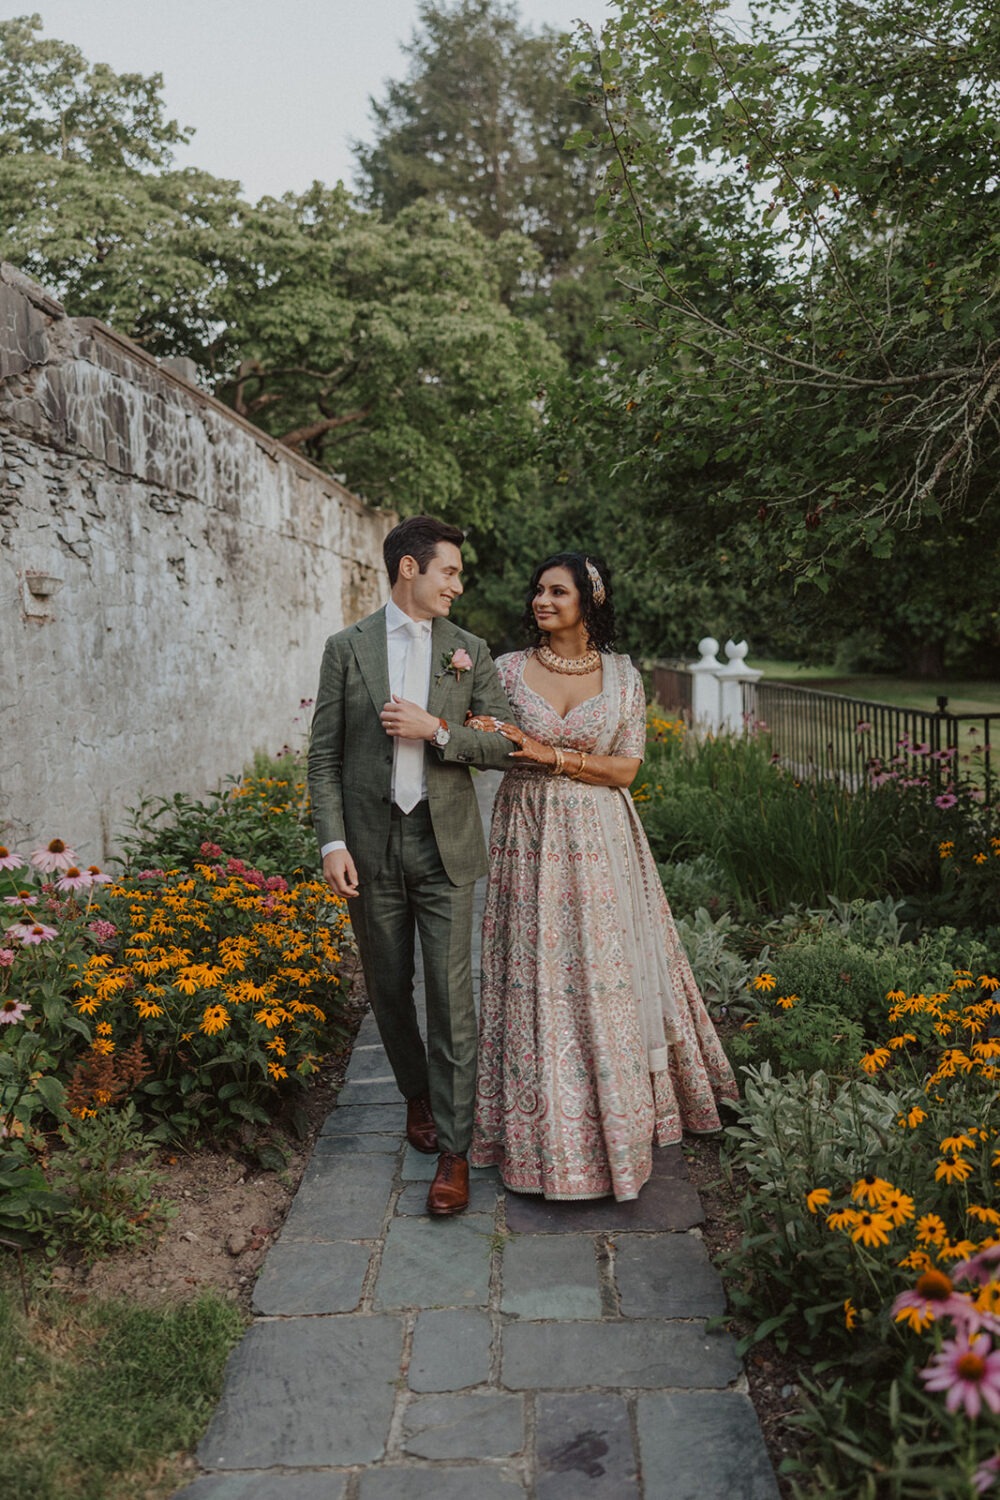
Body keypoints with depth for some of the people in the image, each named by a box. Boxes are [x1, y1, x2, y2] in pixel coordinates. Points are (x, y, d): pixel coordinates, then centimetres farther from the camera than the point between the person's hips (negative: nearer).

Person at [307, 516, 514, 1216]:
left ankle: (453, 1150, 7)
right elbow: (324, 754, 0)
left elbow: (507, 743, 1)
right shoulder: (348, 648, 2)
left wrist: (437, 729, -13)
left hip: (444, 843, 0)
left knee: (451, 997, -2)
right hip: (372, 843, 1)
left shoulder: (471, 651, 6)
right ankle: (417, 1093, 39)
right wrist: (333, 842, -8)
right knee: (389, 990, 13)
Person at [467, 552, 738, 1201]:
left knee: (605, 975, 4)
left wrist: (551, 755, -13)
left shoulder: (622, 676, 2)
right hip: (529, 836, 0)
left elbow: (626, 768, -2)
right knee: (535, 974, 2)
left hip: (597, 839, 0)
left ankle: (616, 1118, 24)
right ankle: (548, 1133, 17)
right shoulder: (509, 669, 2)